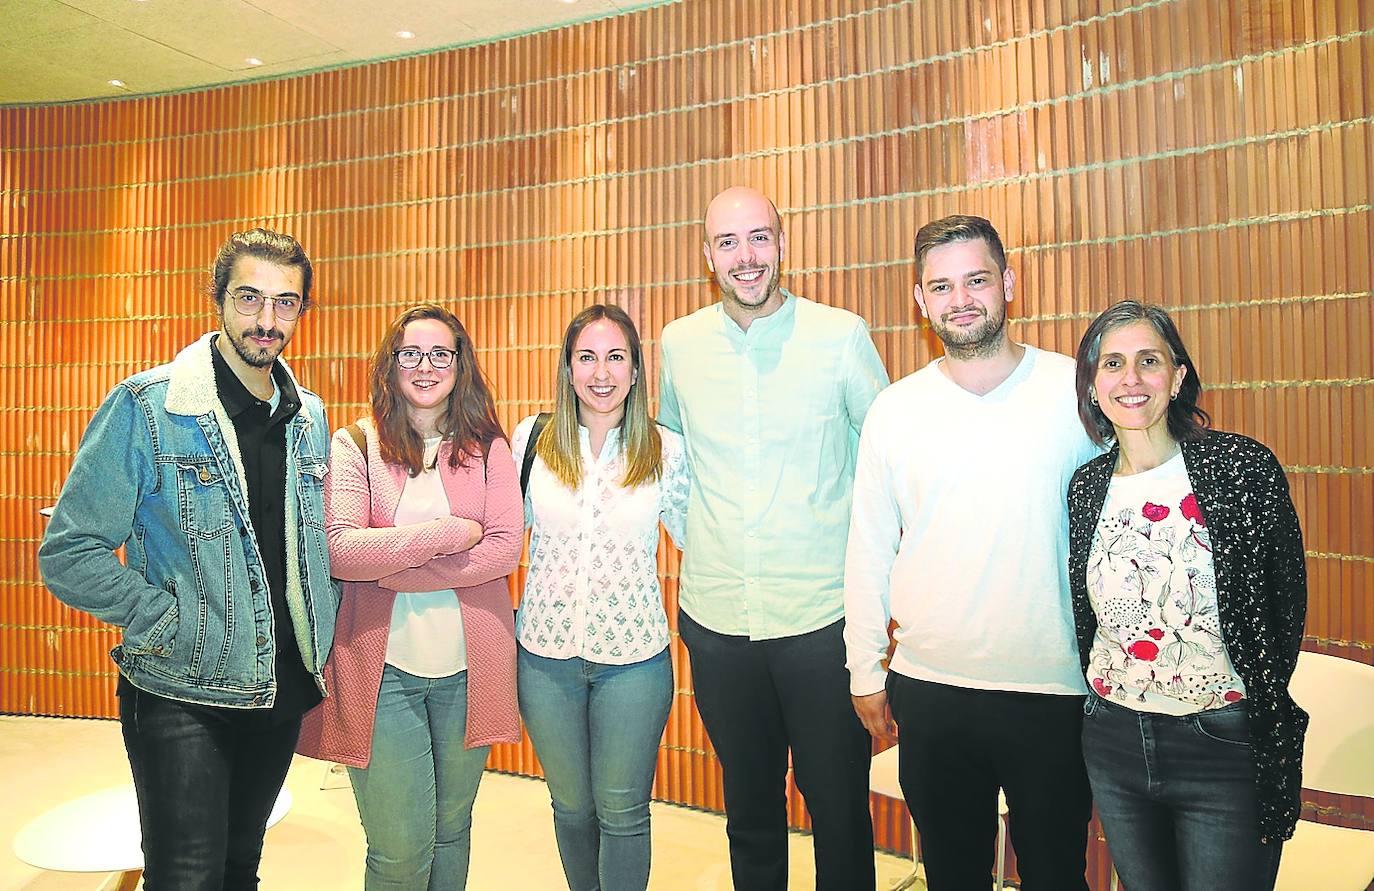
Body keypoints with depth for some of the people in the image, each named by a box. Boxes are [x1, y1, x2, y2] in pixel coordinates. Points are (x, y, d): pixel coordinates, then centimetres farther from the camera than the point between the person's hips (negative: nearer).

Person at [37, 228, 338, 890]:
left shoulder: (309, 416, 5)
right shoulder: (144, 407, -12)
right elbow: (69, 552, -12)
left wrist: (323, 646, 6)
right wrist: (173, 626, -17)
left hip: (283, 690, 5)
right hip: (183, 697, -5)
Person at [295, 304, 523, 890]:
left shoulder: (487, 447, 4)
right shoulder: (355, 444, 0)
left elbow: (506, 549, -8)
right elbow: (340, 551, -13)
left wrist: (390, 568, -14)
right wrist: (450, 533, -15)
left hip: (468, 665, 2)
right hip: (382, 667, -1)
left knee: (451, 830, 17)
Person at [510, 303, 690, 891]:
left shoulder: (667, 451, -6)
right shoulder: (531, 439, -3)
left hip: (634, 657, -2)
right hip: (546, 653, 2)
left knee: (622, 812, 10)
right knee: (571, 805, 19)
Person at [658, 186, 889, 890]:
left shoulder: (841, 335, -5)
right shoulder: (679, 343, 3)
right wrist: (695, 540, 9)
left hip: (823, 616, -2)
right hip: (716, 617, 3)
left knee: (839, 804, 10)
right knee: (749, 805, 19)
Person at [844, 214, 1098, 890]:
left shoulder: (1077, 391, -4)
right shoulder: (894, 409, -1)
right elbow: (868, 550, 5)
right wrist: (866, 671, 6)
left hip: (1055, 688, -1)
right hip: (929, 690, 2)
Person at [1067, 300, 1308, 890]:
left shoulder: (1243, 466, -10)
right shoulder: (1086, 487, 1)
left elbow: (1286, 603, -2)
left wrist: (1260, 710, 2)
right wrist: (1104, 698, 10)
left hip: (1224, 750, -3)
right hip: (1113, 744, 4)